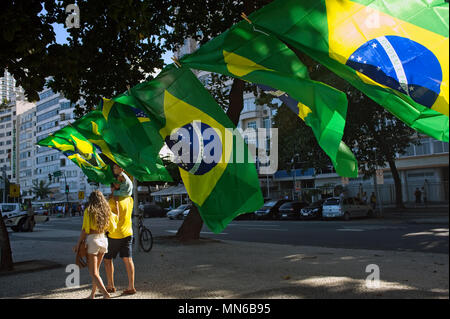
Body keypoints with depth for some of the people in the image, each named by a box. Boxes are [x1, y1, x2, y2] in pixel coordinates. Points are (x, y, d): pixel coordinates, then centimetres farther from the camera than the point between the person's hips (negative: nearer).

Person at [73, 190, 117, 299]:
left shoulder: (89, 211, -9)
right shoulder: (107, 211, 5)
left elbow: (85, 230, -11)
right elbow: (112, 227, 14)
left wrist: (78, 243, -4)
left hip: (92, 240, -5)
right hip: (103, 240, 6)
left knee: (93, 273, -2)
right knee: (96, 270, 19)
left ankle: (105, 293, -17)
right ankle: (92, 294, 27)